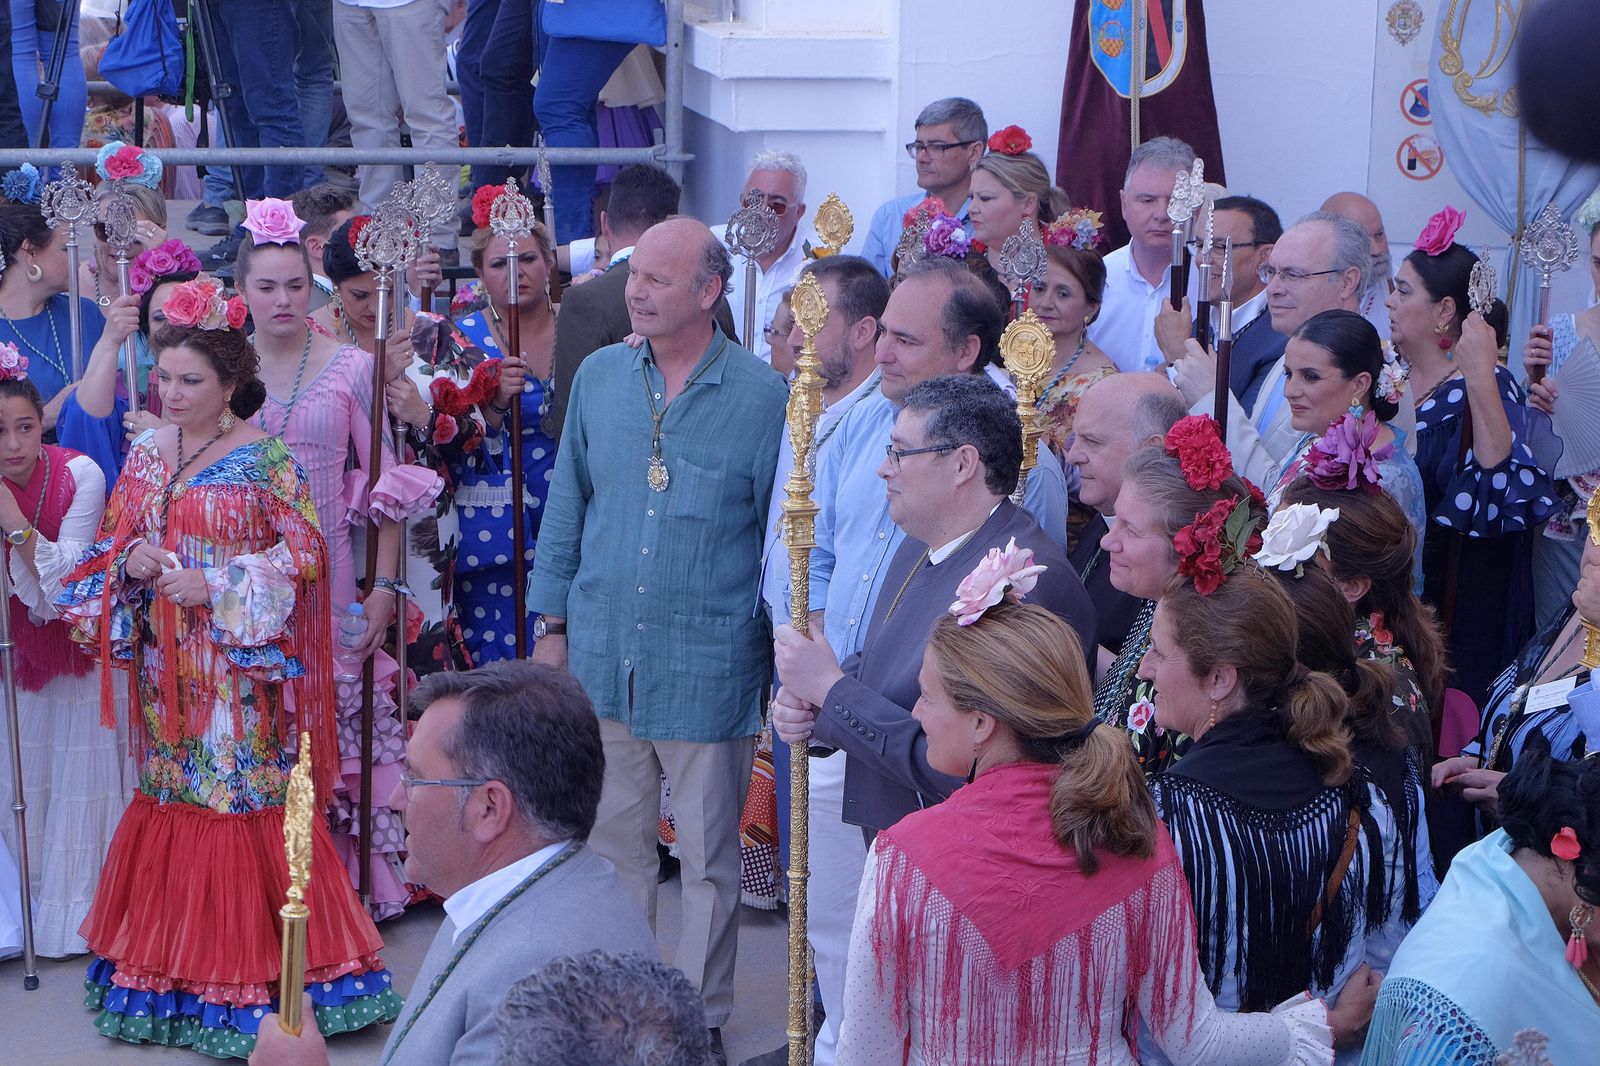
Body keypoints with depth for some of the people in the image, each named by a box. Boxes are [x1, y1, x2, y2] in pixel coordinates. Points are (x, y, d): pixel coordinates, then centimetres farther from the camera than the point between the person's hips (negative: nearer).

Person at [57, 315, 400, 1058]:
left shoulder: (264, 456, -8)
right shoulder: (147, 453, 9)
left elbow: (303, 551, -10)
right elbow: (110, 544, 15)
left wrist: (217, 586, -17)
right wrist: (130, 562, -8)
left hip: (237, 665, -5)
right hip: (166, 665, 5)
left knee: (243, 789, -4)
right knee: (172, 791, 10)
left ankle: (253, 969, 5)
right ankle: (175, 963, 19)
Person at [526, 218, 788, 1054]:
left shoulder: (762, 397, -8)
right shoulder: (599, 376, 4)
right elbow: (567, 505, 12)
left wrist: (786, 657, -2)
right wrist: (551, 624, 10)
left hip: (707, 664, -4)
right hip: (603, 655, 4)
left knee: (708, 856, 8)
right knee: (613, 844, 14)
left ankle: (700, 1018, 21)